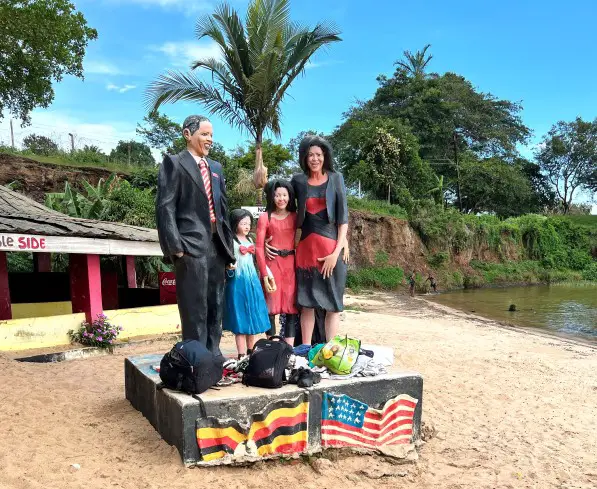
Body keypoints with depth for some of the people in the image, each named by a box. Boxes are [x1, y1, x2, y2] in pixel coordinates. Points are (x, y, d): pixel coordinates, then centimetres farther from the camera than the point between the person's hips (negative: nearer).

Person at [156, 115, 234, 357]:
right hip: (192, 244, -7)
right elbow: (165, 207, -8)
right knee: (195, 308, -4)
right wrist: (175, 246, -17)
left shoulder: (216, 167, 20)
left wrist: (228, 243, 13)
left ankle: (213, 354, 21)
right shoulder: (174, 163, 0)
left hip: (217, 243, 7)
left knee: (215, 306, 11)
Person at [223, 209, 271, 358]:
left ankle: (251, 352, 20)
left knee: (253, 318, 10)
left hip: (252, 282, 7)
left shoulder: (249, 240, 14)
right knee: (240, 320, -4)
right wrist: (230, 268, -28)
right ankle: (241, 355, 2)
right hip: (238, 282, -7)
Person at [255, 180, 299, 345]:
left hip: (291, 264, 2)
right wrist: (265, 273, -13)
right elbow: (259, 247, -4)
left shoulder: (295, 217, 10)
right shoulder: (265, 217, 2)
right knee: (271, 305, 1)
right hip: (272, 263, -2)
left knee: (292, 305, 0)